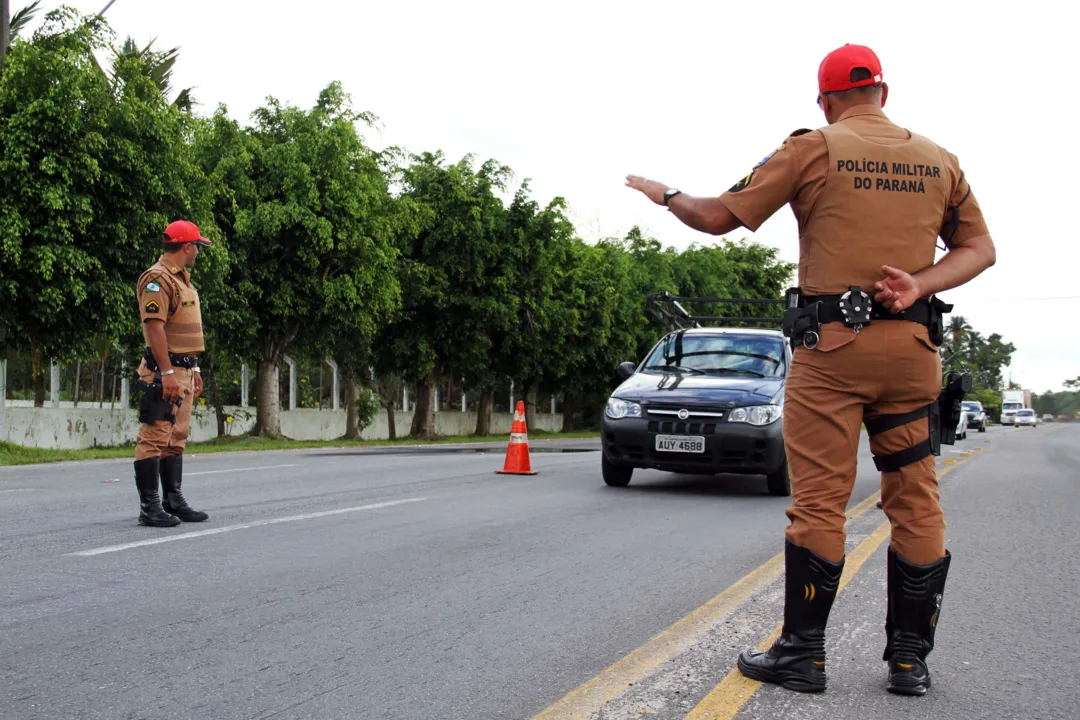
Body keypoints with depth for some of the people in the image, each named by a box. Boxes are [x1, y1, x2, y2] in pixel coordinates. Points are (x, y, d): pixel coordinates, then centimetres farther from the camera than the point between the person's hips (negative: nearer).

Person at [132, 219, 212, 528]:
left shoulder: (182, 279, 19)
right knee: (155, 438, -7)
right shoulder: (157, 279, -13)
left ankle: (173, 500, 19)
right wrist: (167, 373, -26)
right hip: (164, 372, -10)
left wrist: (194, 369, 22)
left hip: (183, 370, 10)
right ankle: (149, 506, -5)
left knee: (176, 438, 13)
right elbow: (155, 327, -21)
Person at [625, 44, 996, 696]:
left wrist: (664, 194, 18)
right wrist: (922, 285, -3)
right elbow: (979, 247, 11)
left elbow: (718, 217, 0)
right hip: (915, 348, 4)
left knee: (819, 502, 0)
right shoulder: (940, 161, 13)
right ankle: (911, 659, 12)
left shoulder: (813, 149, 0)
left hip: (832, 346, -3)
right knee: (916, 503, 8)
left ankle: (802, 653, 6)